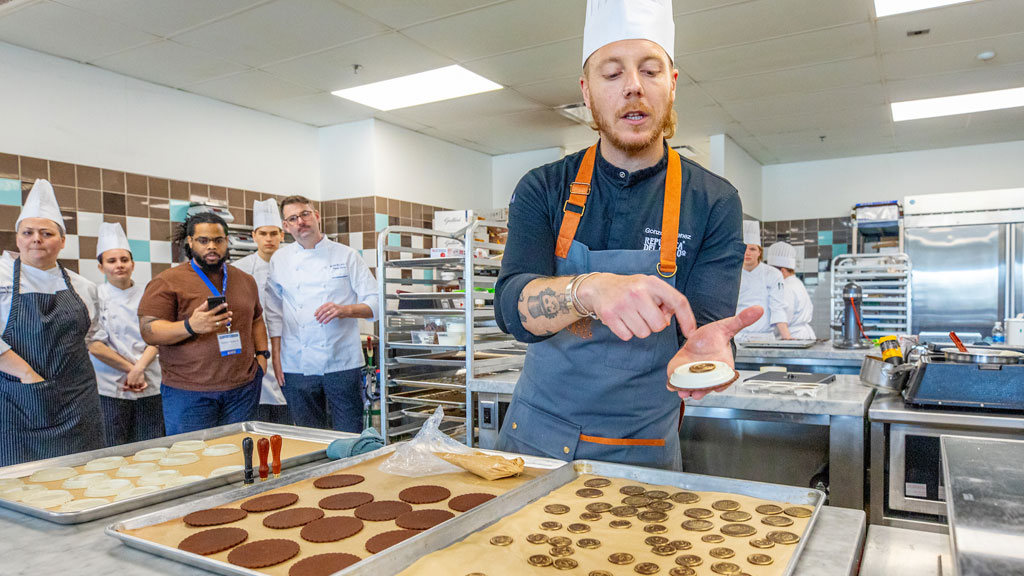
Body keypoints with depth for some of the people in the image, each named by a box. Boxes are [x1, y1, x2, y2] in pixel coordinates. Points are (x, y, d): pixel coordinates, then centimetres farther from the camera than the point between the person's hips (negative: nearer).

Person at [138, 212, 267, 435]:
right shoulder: (167, 282, -2)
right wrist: (190, 326, -25)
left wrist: (261, 354, 10)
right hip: (188, 394, -4)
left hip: (243, 389, 4)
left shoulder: (245, 280, 14)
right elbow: (148, 331, -9)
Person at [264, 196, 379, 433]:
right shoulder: (280, 260, 8)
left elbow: (374, 302, 0)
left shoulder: (346, 256, 1)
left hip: (342, 362, -2)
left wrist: (345, 310, -18)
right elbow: (274, 312, 11)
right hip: (298, 366, 2)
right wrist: (276, 355, 5)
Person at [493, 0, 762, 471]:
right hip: (534, 436, 2)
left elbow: (705, 323, -13)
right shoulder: (543, 189, -5)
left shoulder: (714, 202, -6)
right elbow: (514, 307, -18)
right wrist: (589, 290, -39)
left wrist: (702, 348, -37)